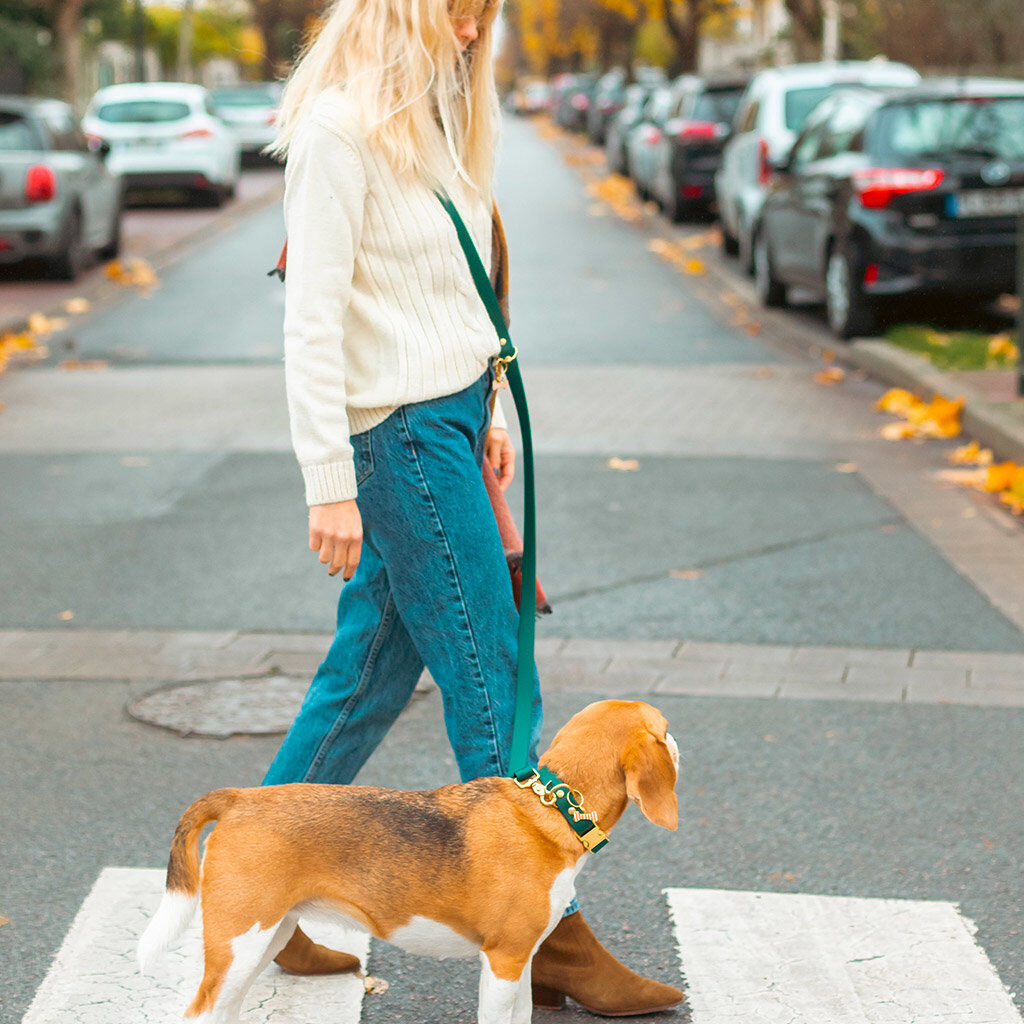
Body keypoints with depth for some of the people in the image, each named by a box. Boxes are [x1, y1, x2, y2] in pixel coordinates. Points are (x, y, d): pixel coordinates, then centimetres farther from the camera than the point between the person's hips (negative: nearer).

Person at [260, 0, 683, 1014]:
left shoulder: (421, 120, 15)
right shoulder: (335, 131, -14)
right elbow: (311, 321, -17)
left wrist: (484, 414, 18)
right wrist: (329, 484, -19)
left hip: (446, 420, 9)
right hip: (400, 434, -9)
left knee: (369, 669, 12)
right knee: (493, 687, -3)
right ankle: (547, 939, 8)